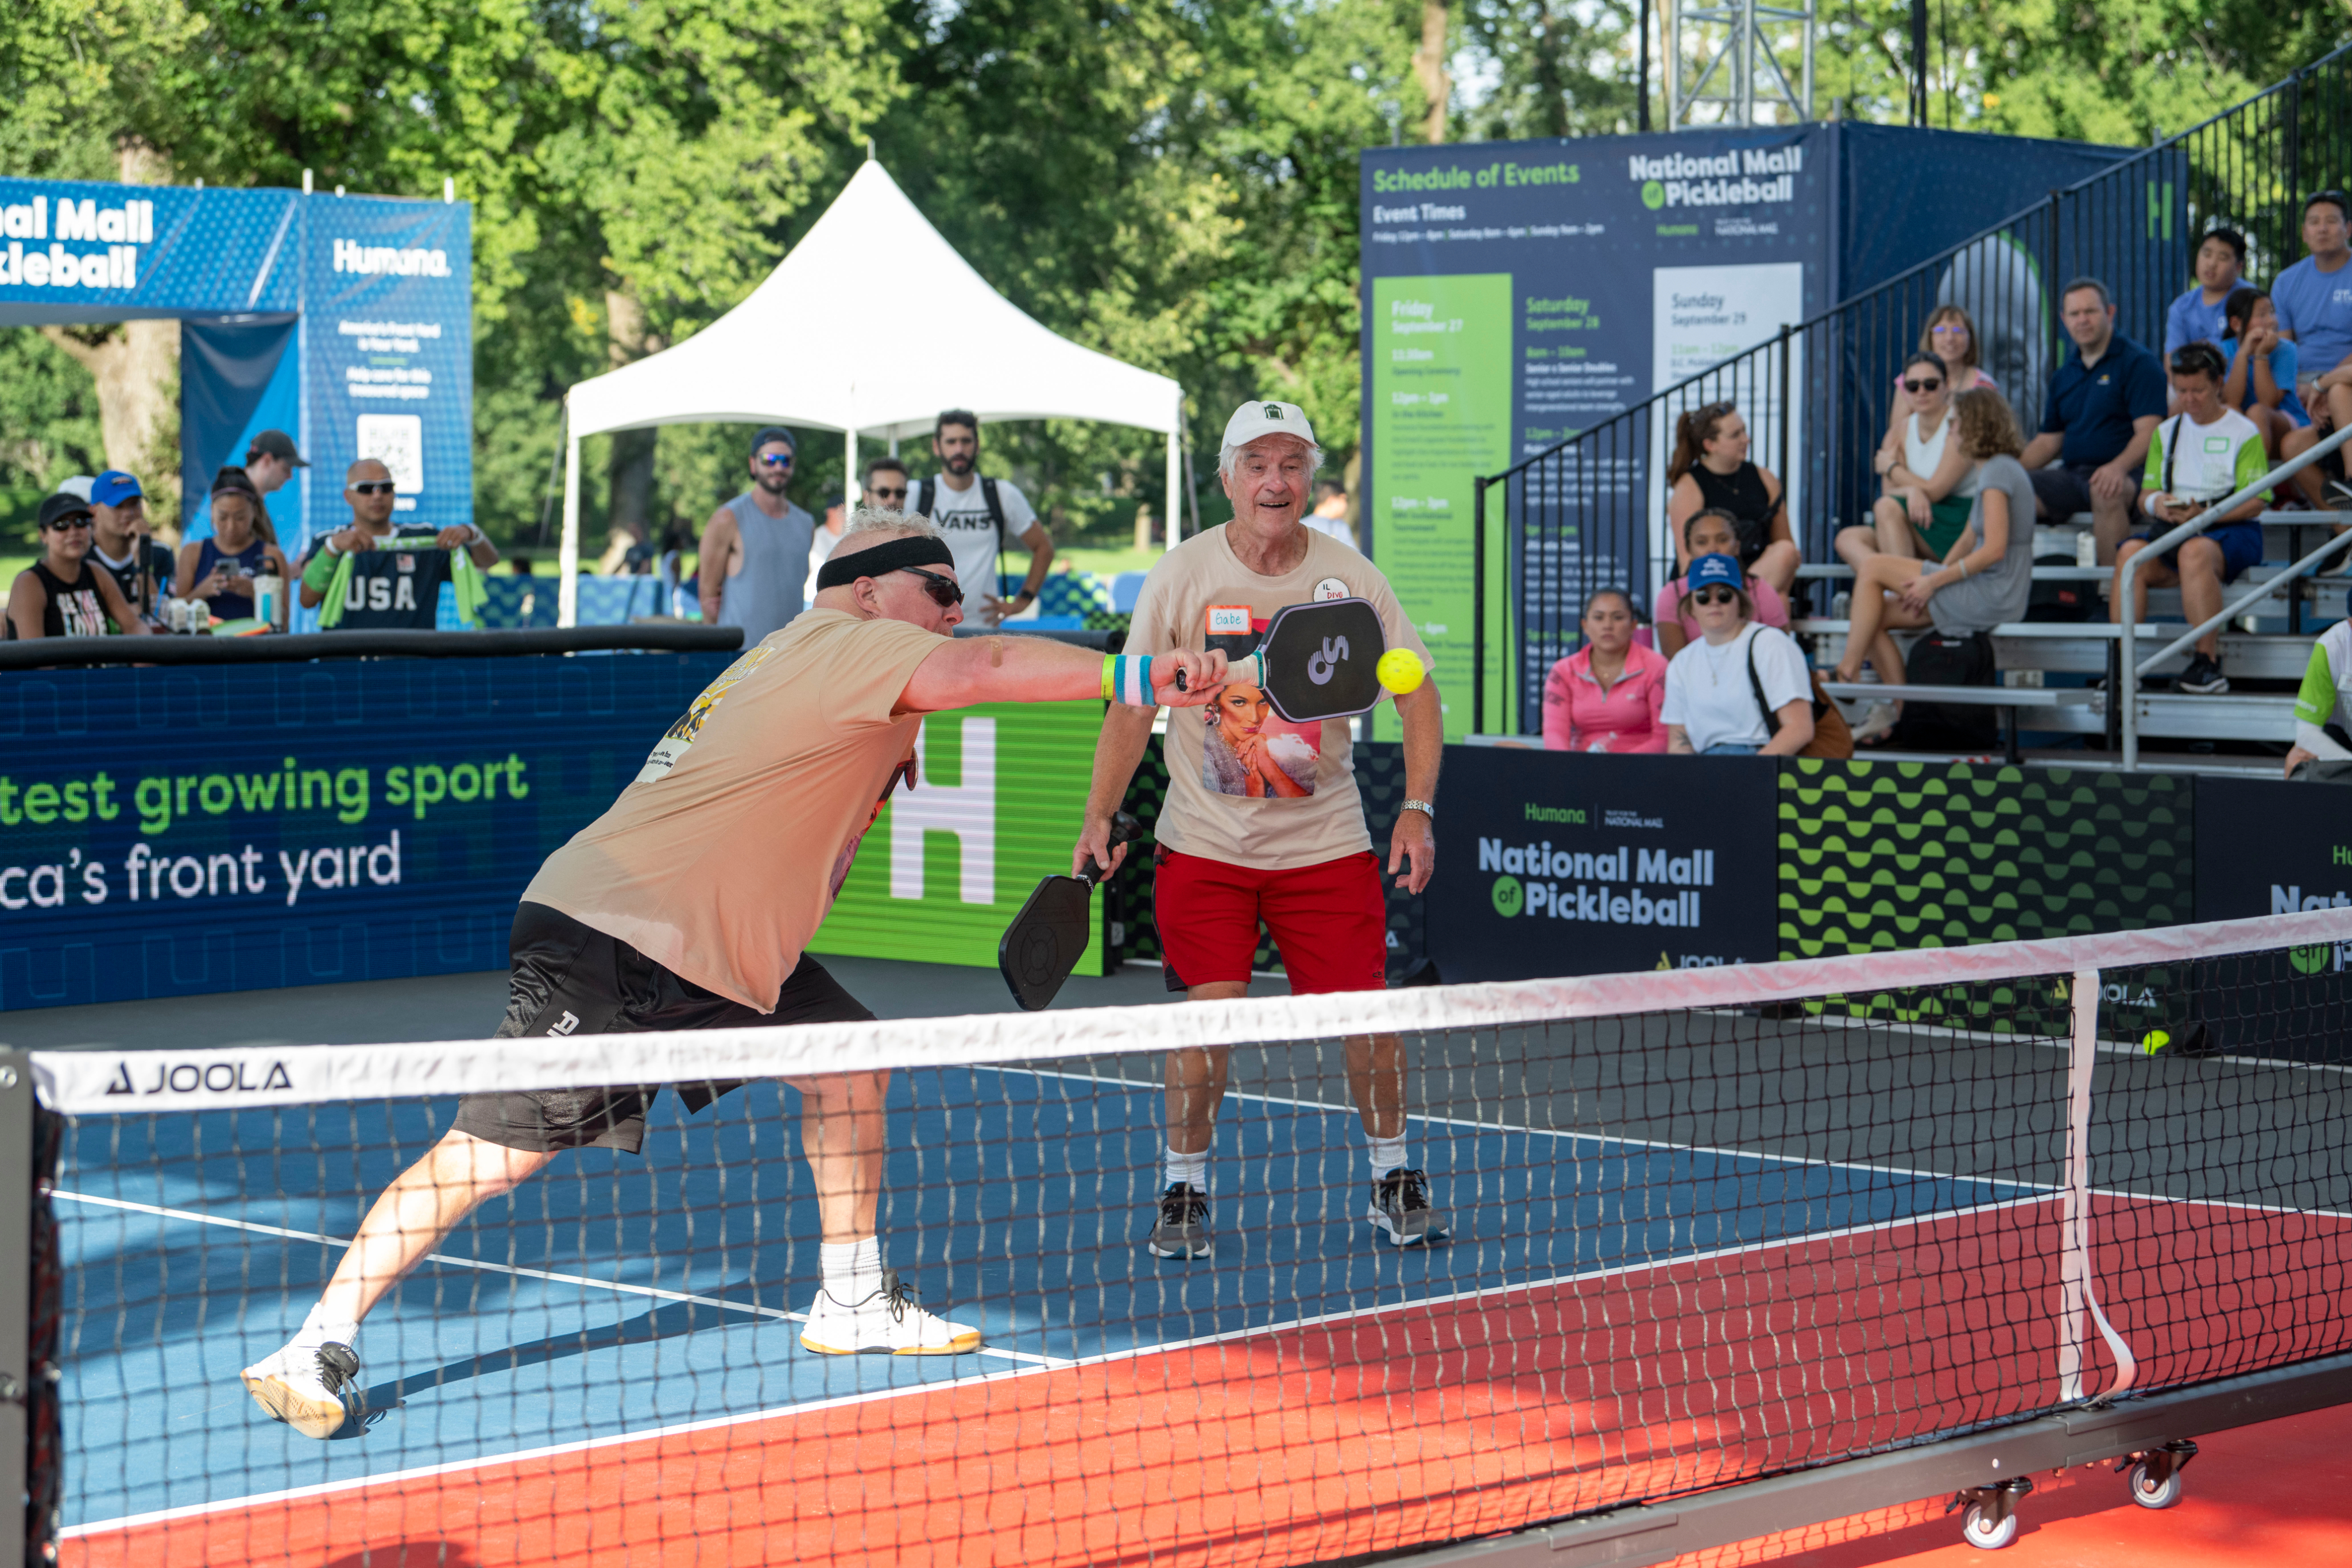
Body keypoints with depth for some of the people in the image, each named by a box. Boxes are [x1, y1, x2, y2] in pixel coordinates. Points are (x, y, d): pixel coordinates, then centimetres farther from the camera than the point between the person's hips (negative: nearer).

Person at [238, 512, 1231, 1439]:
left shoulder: (826, 663, 17)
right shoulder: (844, 646, -14)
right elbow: (981, 669, -31)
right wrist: (1133, 675, -41)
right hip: (607, 944, -10)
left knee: (848, 1058, 9)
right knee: (496, 1154, -12)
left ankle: (852, 1301, 21)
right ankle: (318, 1351, -7)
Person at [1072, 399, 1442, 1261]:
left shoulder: (1351, 579, -6)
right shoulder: (1181, 576, -7)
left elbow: (1418, 697, 0)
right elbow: (1133, 706, -2)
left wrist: (1418, 809, -12)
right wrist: (1099, 817, -12)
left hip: (1326, 837, 1)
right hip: (1205, 839, -1)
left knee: (1367, 1015, -3)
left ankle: (1393, 1180, 19)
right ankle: (1183, 1190, 8)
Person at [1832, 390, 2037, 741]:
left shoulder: (1998, 471, -14)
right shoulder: (1996, 469, 18)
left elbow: (1994, 550, -22)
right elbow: (1969, 539, 20)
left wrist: (1934, 581, -16)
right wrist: (1933, 580, 9)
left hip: (1991, 598, -10)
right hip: (1983, 595, 10)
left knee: (1873, 569, -9)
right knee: (1877, 612, 4)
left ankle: (1847, 671, -5)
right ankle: (1895, 710, 0)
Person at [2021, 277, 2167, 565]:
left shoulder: (2138, 363, -1)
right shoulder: (2064, 377, 20)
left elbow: (2148, 432, -12)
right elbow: (2049, 442, 23)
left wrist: (2118, 467, -31)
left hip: (2126, 476, -6)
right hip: (2071, 474, 6)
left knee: (2106, 492, -40)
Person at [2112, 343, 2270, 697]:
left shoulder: (2243, 432, 5)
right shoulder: (2166, 432, 21)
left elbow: (2254, 503, -4)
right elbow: (2145, 495, 16)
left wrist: (2203, 514, -19)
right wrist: (2157, 504, -9)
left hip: (2231, 527, -4)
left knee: (2195, 552, -39)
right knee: (2130, 553, -28)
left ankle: (2208, 664, -38)